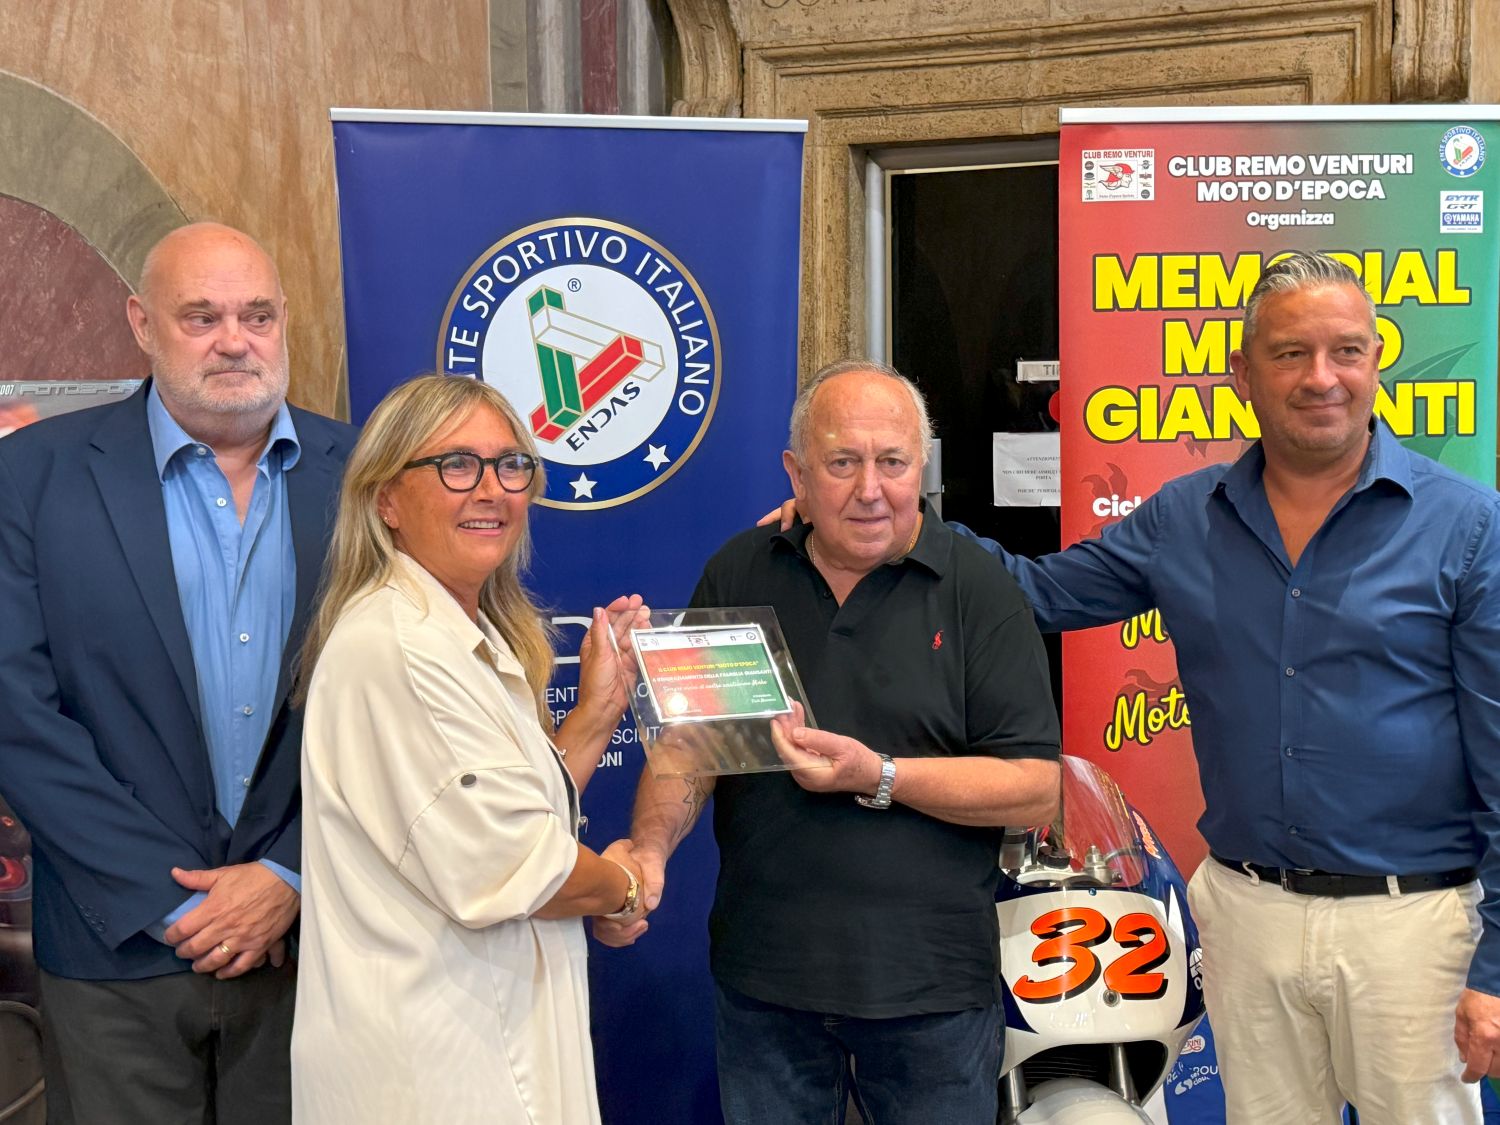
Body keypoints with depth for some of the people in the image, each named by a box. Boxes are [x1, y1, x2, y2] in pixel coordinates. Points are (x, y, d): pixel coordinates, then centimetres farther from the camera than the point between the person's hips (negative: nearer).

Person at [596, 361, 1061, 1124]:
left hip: (931, 981, -2)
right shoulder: (738, 575, 5)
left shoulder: (977, 590, -4)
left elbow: (1037, 790, -8)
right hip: (764, 975, 2)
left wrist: (880, 778, -19)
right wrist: (650, 847, -11)